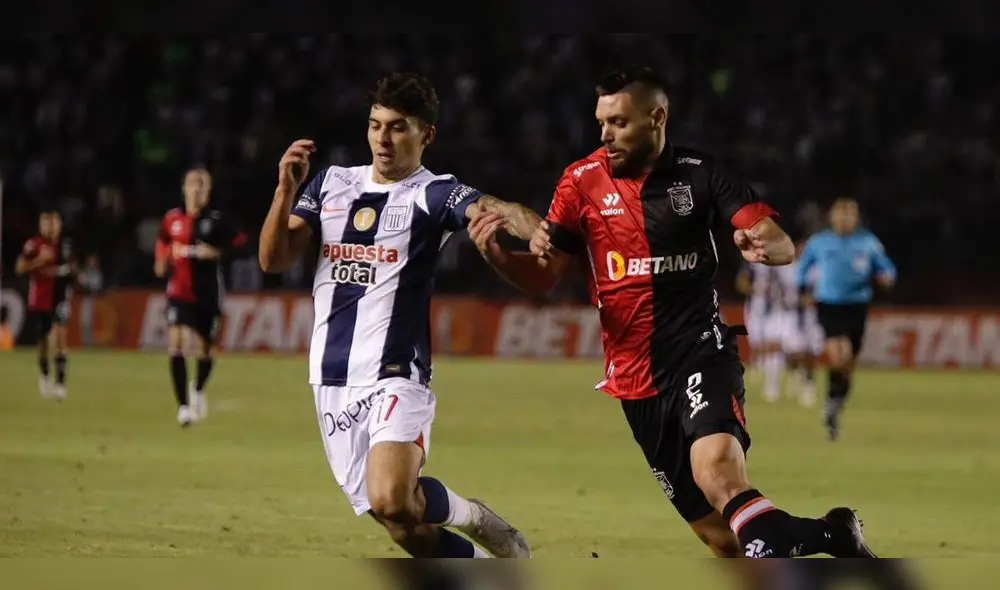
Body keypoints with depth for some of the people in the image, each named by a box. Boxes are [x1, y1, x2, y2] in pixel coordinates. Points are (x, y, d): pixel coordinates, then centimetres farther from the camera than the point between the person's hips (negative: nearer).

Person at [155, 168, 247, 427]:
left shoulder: (217, 220, -5)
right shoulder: (172, 219, 4)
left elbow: (242, 245, -11)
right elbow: (163, 244, 20)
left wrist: (217, 253, -22)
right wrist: (163, 262, 2)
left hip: (208, 295, -1)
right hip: (180, 293, 1)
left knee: (205, 351, 10)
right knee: (176, 344, -19)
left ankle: (198, 390, 43)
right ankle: (183, 406, -16)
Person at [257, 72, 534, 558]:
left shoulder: (434, 194, -3)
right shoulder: (331, 183, 12)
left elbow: (491, 209, -24)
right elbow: (273, 260, 8)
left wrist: (539, 232, -46)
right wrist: (286, 190, -9)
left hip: (395, 377, -5)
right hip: (332, 381, 5)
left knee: (392, 501, -27)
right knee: (406, 527, 1)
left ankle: (471, 517, 2)